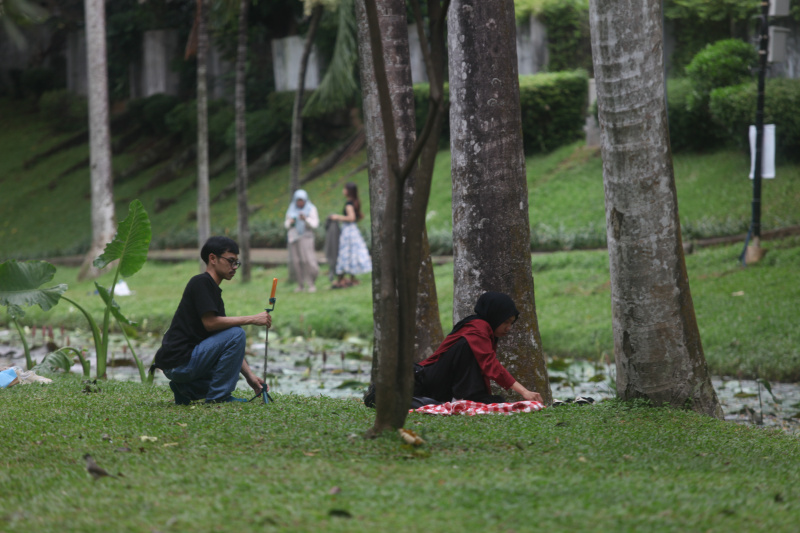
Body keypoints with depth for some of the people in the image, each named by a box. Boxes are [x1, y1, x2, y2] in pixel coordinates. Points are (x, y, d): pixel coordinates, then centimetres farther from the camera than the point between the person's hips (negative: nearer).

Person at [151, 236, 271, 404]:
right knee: (236, 333, -15)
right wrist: (251, 319, -17)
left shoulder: (215, 292, 19)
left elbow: (232, 347, 17)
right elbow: (210, 323, -21)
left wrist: (250, 376, 9)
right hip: (179, 363, -10)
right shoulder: (201, 282, -9)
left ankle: (186, 389, 13)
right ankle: (218, 396, -10)